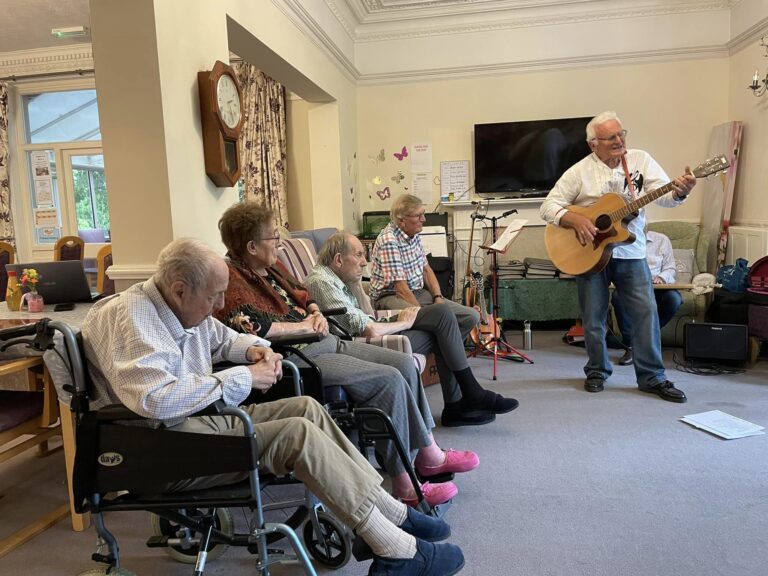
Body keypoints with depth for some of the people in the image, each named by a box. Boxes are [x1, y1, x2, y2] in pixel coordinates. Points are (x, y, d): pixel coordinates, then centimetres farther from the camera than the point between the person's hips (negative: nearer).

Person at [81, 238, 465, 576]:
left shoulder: (180, 307, 6)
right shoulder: (129, 316, -22)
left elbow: (223, 339, 25)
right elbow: (155, 399, -36)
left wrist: (254, 349, 1)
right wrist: (243, 378, -27)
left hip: (205, 417, 10)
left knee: (306, 408, -1)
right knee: (299, 434, -21)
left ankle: (391, 511, 2)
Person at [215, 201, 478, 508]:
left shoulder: (272, 267, 16)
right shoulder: (231, 278, -12)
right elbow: (253, 325, -28)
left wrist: (317, 315, 6)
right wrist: (303, 325, -14)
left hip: (324, 342, 10)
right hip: (295, 358, -10)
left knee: (405, 363, -1)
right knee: (388, 379, -22)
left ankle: (429, 454, 10)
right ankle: (403, 484, -11)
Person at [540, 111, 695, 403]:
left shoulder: (641, 160, 0)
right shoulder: (579, 172, -5)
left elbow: (664, 195, -9)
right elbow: (549, 206, -7)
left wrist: (680, 191, -32)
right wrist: (575, 220, -23)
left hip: (630, 253, 2)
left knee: (647, 312, -1)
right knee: (593, 317, 6)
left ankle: (652, 377, 12)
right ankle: (597, 371, 26)